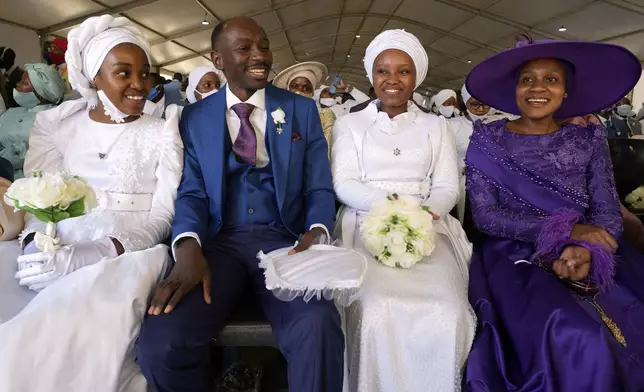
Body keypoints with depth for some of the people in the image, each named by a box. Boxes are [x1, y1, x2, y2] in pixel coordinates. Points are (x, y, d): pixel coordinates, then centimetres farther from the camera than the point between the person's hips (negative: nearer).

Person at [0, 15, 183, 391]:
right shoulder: (57, 124, 12)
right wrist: (36, 245, -15)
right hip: (56, 250, 2)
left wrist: (94, 255, -19)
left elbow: (162, 217, -2)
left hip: (127, 256, -2)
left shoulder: (162, 134, 5)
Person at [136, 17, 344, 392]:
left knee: (319, 330, -32)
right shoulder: (195, 117, 11)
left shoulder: (302, 110, 9)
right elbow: (192, 191, 4)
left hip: (284, 240, -1)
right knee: (160, 342, -24)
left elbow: (320, 189, 7)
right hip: (219, 241, 1)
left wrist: (316, 233, -16)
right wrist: (188, 247, -18)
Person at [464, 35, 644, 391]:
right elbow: (484, 215, -6)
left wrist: (588, 251, -20)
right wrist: (565, 230, -15)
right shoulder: (488, 140, 1)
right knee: (580, 340, -29)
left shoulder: (589, 140, 9)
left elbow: (609, 213, 3)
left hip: (589, 256, 4)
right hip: (516, 258, -3)